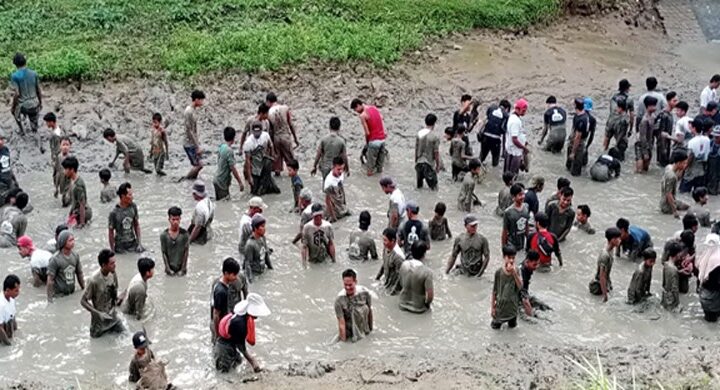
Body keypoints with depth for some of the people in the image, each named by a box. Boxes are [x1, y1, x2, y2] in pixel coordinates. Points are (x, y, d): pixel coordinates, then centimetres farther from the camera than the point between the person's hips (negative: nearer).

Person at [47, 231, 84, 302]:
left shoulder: (75, 256, 1)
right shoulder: (55, 259, -16)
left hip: (72, 294, 6)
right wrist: (50, 299, -13)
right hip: (59, 295, -6)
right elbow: (50, 280, -14)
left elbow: (79, 274, 11)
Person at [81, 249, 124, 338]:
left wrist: (118, 299, -13)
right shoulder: (94, 280, -27)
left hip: (113, 317, 5)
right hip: (100, 320, -5)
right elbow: (83, 301, -18)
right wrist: (99, 314, -26)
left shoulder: (113, 274, -9)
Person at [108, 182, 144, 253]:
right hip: (121, 247, -4)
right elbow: (110, 232, -8)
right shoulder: (114, 213, -17)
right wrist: (113, 250, -5)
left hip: (133, 243, 4)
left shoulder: (133, 206, -4)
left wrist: (138, 242, 6)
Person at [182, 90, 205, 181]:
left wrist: (198, 144, 18)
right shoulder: (188, 112, -21)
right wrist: (197, 147, -20)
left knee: (197, 165, 9)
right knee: (198, 165, -8)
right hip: (190, 144, -9)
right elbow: (189, 131, -22)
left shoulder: (194, 110, 9)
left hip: (194, 143, 9)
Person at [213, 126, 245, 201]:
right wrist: (240, 182, -14)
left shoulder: (221, 147, 4)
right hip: (222, 182, -9)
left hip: (217, 180, 9)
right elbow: (233, 168, -21)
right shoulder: (229, 150, -22)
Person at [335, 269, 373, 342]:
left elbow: (369, 311, -4)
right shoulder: (339, 299, -23)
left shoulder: (365, 292, -20)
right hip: (348, 325, -3)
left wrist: (370, 329, 5)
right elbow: (341, 323, -23)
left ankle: (359, 334, 1)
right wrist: (343, 341, -25)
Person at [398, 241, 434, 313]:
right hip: (418, 308, -4)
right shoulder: (427, 271, -26)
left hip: (403, 305, 4)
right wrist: (426, 303, -2)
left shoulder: (404, 264, -11)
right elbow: (430, 296, -22)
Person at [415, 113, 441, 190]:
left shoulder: (419, 133, -2)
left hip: (419, 162, 5)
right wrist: (438, 165, 0)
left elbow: (416, 149, 5)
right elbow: (436, 152, -12)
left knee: (419, 186, 19)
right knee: (433, 188, 3)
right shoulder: (435, 136, -16)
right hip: (429, 163, -5)